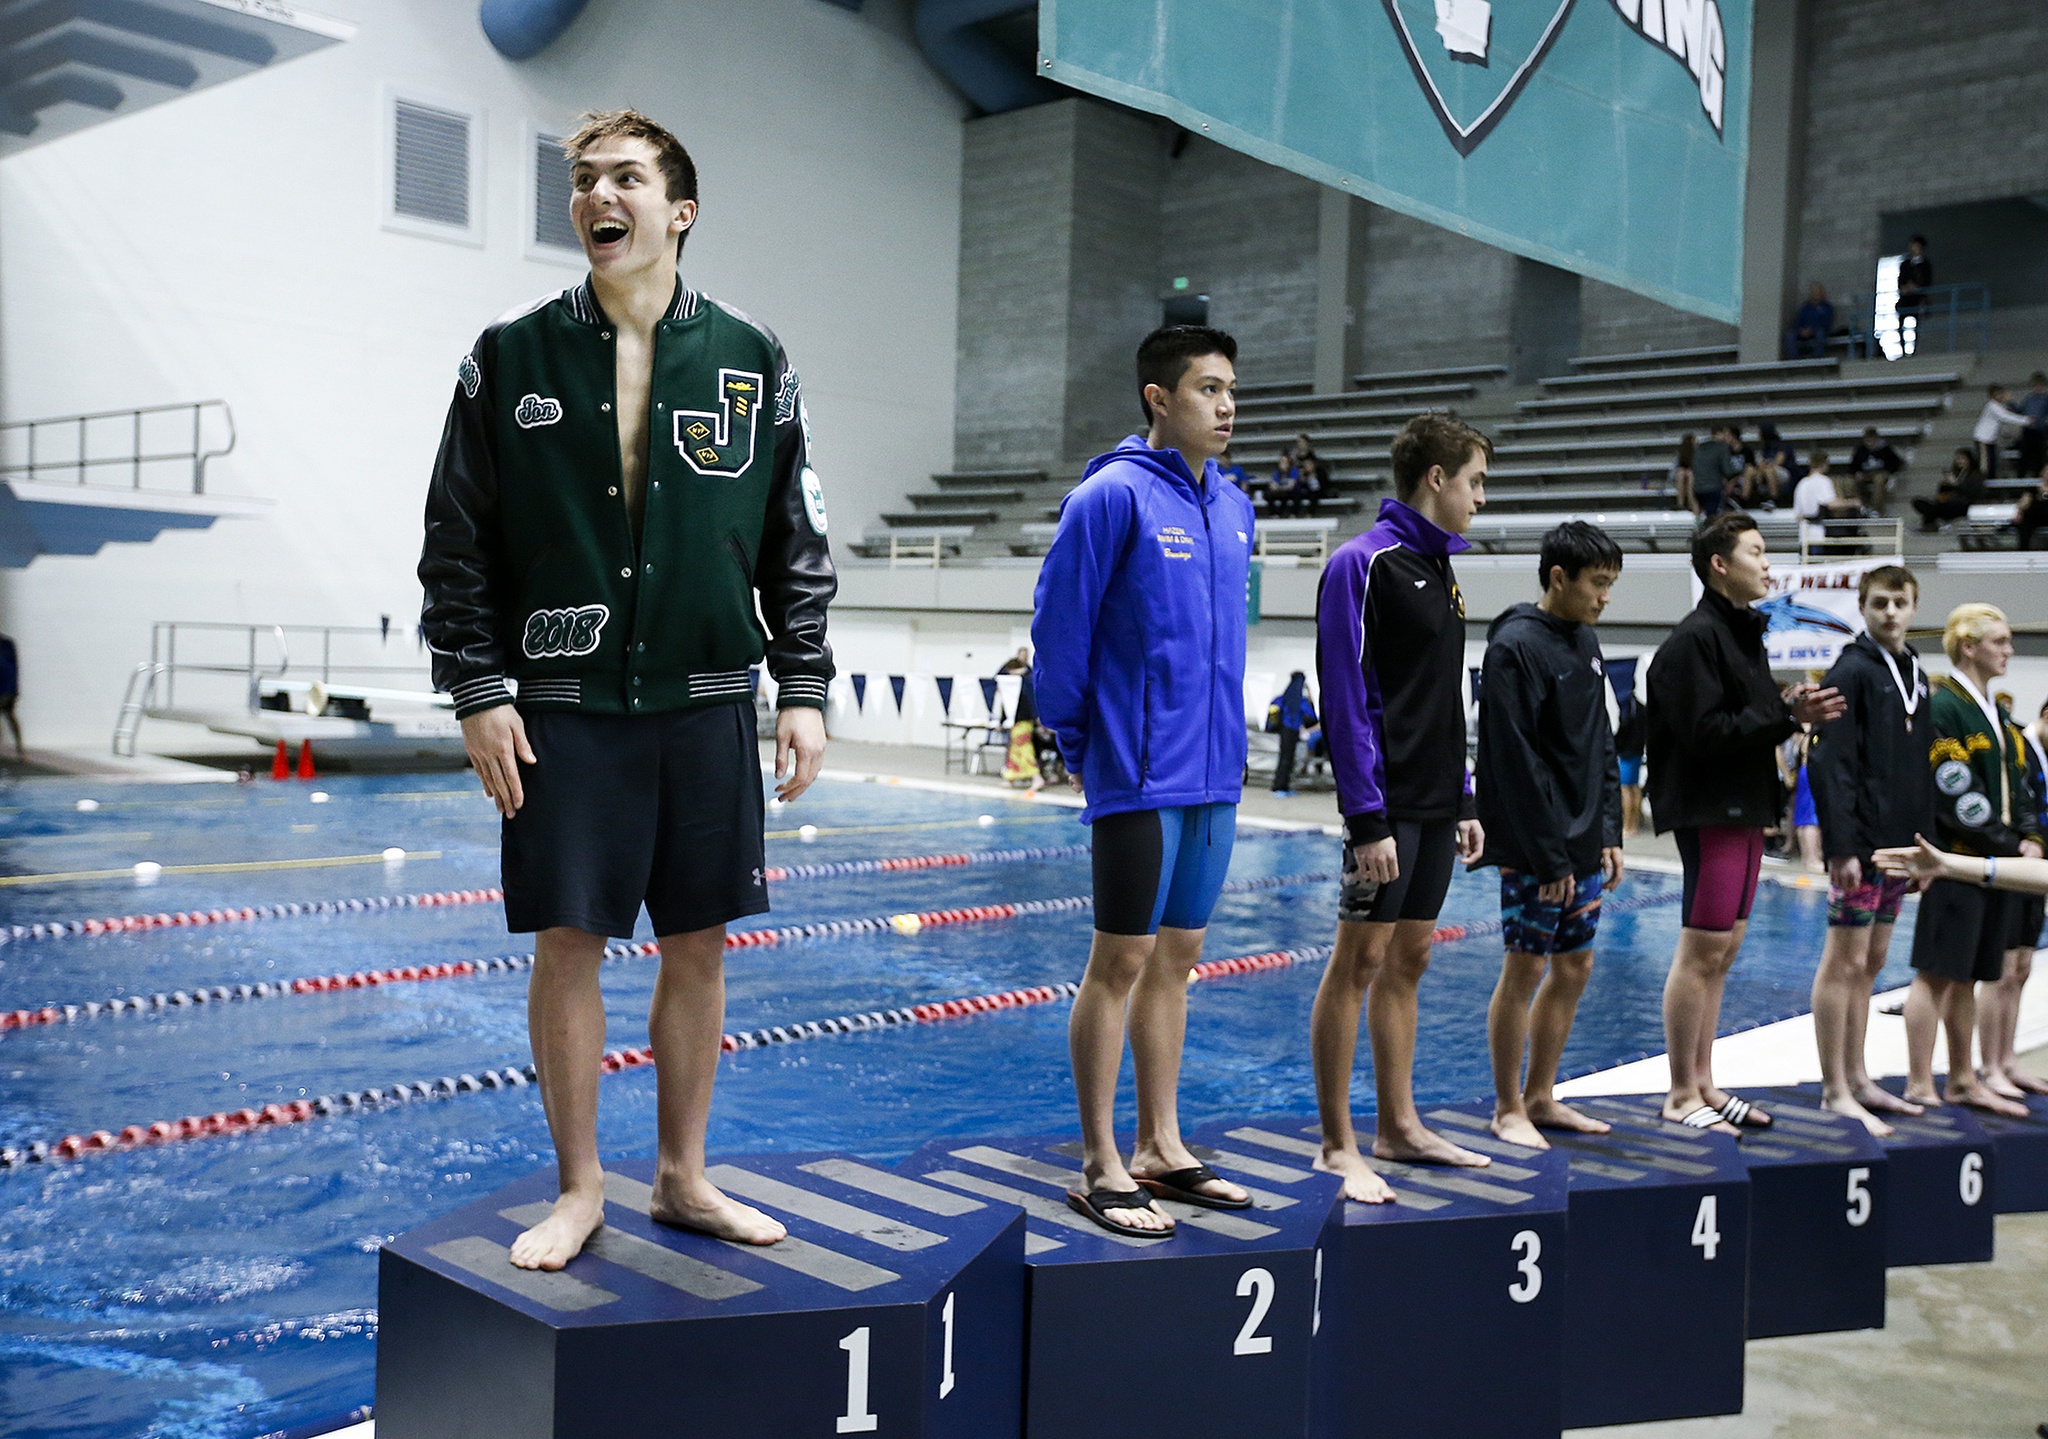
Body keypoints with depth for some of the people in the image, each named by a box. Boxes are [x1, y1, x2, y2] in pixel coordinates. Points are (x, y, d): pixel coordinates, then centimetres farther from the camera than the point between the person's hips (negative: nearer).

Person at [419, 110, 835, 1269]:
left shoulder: (751, 363, 5)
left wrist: (805, 692, 1)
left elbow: (798, 547, 8)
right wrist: (479, 692, -5)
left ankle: (685, 1176, 24)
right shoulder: (511, 358, 3)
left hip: (706, 705, 1)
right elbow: (458, 543, 3)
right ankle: (581, 1188, 19)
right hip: (564, 706, -1)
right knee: (567, 943, 2)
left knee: (700, 945, 7)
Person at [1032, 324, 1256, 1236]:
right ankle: (1101, 1168, 11)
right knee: (1121, 960, 0)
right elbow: (1060, 625, -10)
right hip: (1139, 776, -7)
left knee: (1177, 956, 13)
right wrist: (1076, 741, -4)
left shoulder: (1233, 508, 12)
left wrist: (1224, 742, 15)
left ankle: (1161, 1148, 25)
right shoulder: (1113, 496, -11)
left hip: (1214, 776, 7)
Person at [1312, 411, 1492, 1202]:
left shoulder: (1439, 568, 17)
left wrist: (1463, 801, 16)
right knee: (1359, 960, -3)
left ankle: (1399, 1125, 22)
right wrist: (1367, 816, -20)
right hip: (1388, 806, -9)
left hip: (1434, 807, 9)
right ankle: (1338, 1147, 4)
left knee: (1407, 961, 13)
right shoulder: (1363, 563, -10)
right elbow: (1345, 698, -16)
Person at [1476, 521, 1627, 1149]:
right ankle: (1508, 1108, 10)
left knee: (1575, 967, 12)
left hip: (1582, 845, 9)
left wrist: (1608, 833, 10)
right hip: (1534, 850, -8)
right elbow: (1516, 763, -17)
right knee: (1525, 969, -1)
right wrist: (1549, 857, -18)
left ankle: (1540, 1097, 24)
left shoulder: (1585, 643, 13)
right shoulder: (1514, 646, -13)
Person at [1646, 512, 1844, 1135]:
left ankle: (1703, 1083, 21)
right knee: (1701, 953, -5)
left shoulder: (1745, 633, 18)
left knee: (1722, 952, 13)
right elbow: (1705, 732, -20)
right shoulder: (1695, 638, -13)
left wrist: (1794, 708, 2)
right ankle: (1682, 1095, 3)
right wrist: (1787, 715, -19)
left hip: (1746, 811, 10)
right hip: (1711, 813, -10)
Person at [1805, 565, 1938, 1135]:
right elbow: (1830, 764, -16)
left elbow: (1920, 767, 19)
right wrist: (1841, 846, -21)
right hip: (1861, 844, -8)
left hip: (1898, 845, 8)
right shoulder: (1852, 671, -10)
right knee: (1844, 962, -4)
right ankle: (1836, 1092, 1)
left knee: (1871, 963, 13)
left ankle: (1857, 1078, 21)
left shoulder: (1916, 676, 15)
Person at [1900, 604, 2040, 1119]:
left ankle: (1963, 1081, 22)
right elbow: (1958, 797, -16)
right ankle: (1920, 1086, 1)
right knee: (1937, 973, -4)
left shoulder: (1995, 713, 18)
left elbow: (2016, 783, 19)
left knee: (1965, 977, 14)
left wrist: (2030, 839, 2)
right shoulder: (1942, 706, -11)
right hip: (1955, 862, -9)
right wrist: (2009, 846, -13)